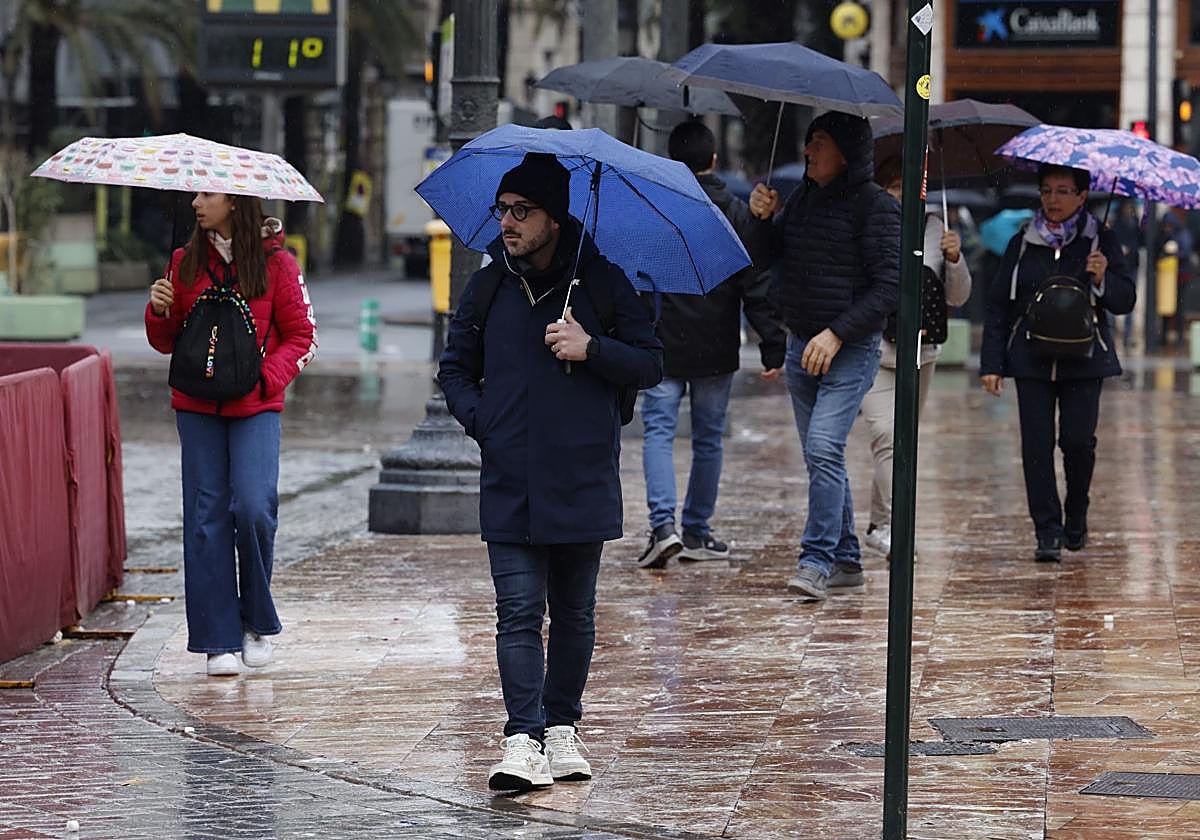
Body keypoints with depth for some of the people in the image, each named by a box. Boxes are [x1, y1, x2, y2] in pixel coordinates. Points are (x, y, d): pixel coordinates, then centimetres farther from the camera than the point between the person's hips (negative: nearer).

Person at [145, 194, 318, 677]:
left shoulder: (274, 262, 0)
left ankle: (258, 620, 6)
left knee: (253, 508, -16)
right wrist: (159, 314, -7)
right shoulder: (186, 262, 9)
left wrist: (267, 376, -14)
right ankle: (219, 640, 5)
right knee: (206, 517, 0)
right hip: (197, 406, 3)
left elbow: (302, 337, 2)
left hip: (255, 406, -3)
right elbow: (167, 343, 14)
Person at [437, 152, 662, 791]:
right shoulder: (488, 287, 8)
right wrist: (482, 422, 0)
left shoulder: (601, 282, 1)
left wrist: (592, 349, -14)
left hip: (582, 483, -1)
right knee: (518, 612, -7)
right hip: (509, 486, 1)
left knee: (574, 613, 9)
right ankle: (523, 740, -11)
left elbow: (651, 366, 3)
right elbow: (455, 370, 17)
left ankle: (561, 728, 21)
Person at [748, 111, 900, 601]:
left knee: (824, 449, -18)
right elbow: (775, 258, 18)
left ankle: (816, 560, -17)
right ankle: (845, 559, 20)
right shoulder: (804, 197, 10)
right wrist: (764, 219, -2)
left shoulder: (876, 206, -11)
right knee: (820, 456, 11)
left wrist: (837, 333, -20)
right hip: (801, 346, 8)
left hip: (850, 350, -8)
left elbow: (889, 285, -15)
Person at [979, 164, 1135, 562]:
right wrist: (991, 364, 3)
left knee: (1078, 441, -6)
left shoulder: (1100, 242, 4)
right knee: (1037, 444, -6)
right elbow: (998, 306, 9)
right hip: (1032, 360, 1)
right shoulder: (1022, 244, 8)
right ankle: (1048, 533, -1)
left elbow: (1125, 301, 3)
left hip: (1083, 360, -1)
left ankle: (1076, 517, 19)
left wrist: (1102, 280, -19)